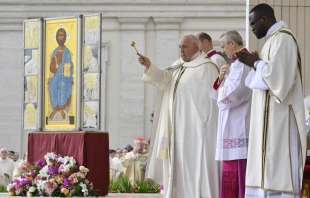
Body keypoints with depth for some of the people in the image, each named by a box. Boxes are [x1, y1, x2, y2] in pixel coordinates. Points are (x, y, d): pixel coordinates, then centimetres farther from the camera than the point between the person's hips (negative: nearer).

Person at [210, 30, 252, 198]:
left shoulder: (242, 62, -12)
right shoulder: (239, 63, 20)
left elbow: (233, 93, -22)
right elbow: (223, 94, 21)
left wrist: (222, 89, -3)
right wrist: (221, 79, 3)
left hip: (239, 126, -10)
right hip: (234, 126, 10)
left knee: (239, 173, -10)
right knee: (231, 171, 10)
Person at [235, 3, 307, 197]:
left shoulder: (282, 38, -13)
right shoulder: (275, 39, 18)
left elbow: (275, 74, -24)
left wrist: (255, 63, -8)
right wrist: (254, 63, 8)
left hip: (279, 118, -10)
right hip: (272, 118, 10)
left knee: (278, 173, -11)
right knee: (269, 169, 8)